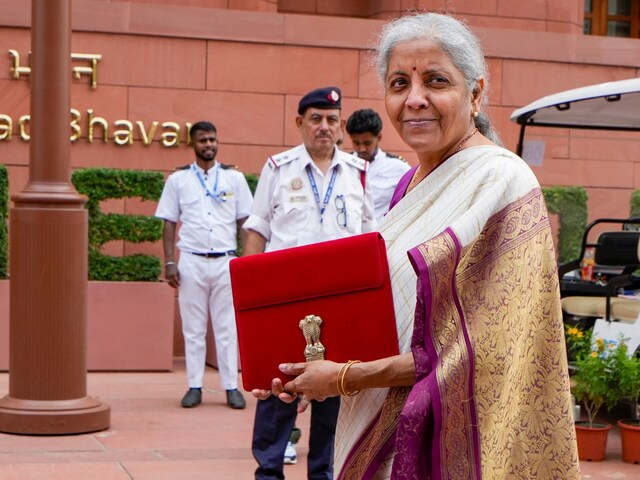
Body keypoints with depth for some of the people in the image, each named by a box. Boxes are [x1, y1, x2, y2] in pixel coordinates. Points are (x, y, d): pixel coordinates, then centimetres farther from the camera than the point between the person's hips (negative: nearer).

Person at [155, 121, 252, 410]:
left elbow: (245, 222, 8)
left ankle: (231, 387, 5)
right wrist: (169, 263, -2)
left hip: (226, 261, 0)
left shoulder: (234, 178, 8)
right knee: (193, 328, 3)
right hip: (191, 261, 0)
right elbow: (169, 223, 7)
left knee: (227, 327, 1)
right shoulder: (178, 180, 7)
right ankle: (194, 387, 8)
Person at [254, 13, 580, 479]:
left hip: (449, 443, -7)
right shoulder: (412, 183, 9)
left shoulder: (502, 183, -15)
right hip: (382, 432, 7)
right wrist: (322, 364, -4)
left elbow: (485, 353, -20)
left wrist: (347, 377, -16)